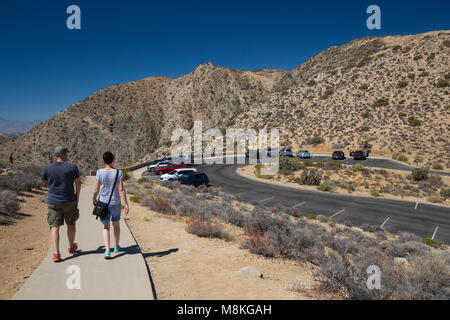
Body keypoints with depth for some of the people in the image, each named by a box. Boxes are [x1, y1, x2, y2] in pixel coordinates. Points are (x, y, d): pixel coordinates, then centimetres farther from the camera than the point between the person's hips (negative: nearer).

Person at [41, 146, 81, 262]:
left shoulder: (47, 168, -3)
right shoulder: (72, 167, -8)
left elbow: (44, 184, 8)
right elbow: (78, 182, -4)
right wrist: (77, 195, 9)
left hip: (53, 202, 1)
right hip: (69, 201, -1)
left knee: (55, 227, 2)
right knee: (71, 224, 18)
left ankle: (56, 253, -8)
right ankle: (71, 247, 34)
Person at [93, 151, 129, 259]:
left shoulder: (100, 173, -8)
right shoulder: (118, 173, -11)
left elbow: (96, 189, -2)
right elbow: (121, 190, -14)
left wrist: (94, 199, 18)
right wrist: (126, 204, -9)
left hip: (103, 202, 0)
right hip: (116, 203, 0)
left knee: (106, 227, 5)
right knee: (116, 225, 19)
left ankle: (107, 250, -8)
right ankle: (116, 247, 34)